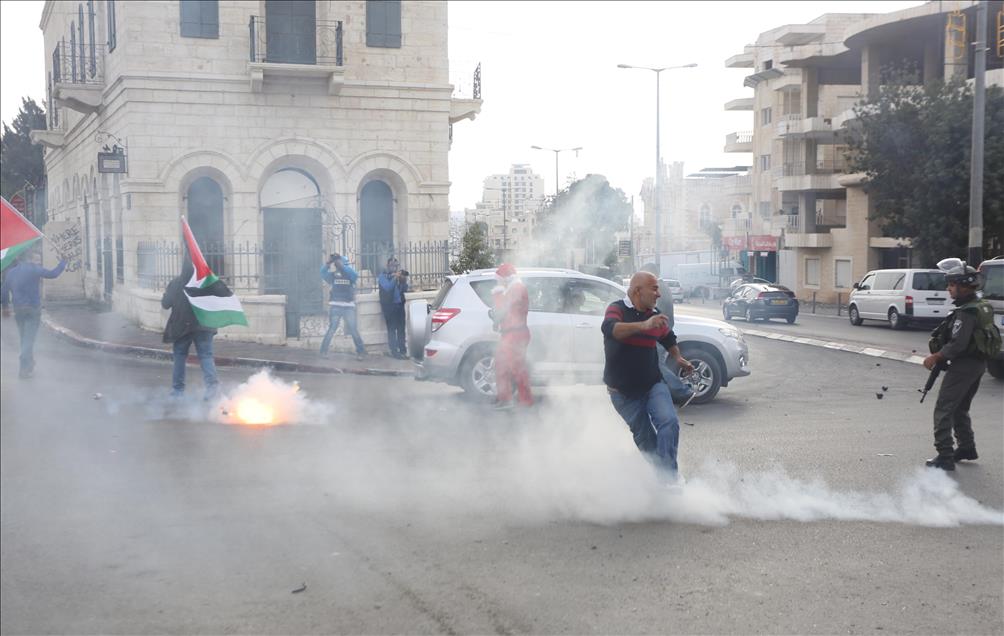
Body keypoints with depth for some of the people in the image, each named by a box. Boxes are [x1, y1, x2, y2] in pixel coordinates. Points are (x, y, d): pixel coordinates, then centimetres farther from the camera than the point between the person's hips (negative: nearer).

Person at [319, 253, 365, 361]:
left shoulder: (350, 275, 2)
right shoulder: (333, 275, 5)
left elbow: (355, 274, -21)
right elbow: (323, 273, -13)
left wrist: (342, 266, -32)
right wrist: (328, 263, -32)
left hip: (349, 307, 0)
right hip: (335, 306, 1)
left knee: (353, 330, 0)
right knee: (331, 330, -1)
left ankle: (360, 352, 7)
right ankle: (323, 351, 6)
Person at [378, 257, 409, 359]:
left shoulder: (398, 275, 13)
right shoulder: (382, 276, 0)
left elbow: (405, 290, 9)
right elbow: (387, 287, -16)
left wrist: (404, 281, -9)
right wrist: (395, 278, -23)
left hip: (399, 304, 4)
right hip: (389, 305, -4)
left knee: (401, 328, 1)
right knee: (392, 329, -5)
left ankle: (402, 350, 6)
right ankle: (394, 351, -3)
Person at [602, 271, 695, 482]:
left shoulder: (656, 315, 6)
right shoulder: (617, 309, -11)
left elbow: (668, 338, 29)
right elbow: (609, 329, -36)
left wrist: (678, 358, 20)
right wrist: (644, 325, -47)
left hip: (653, 385, 3)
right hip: (623, 391, -3)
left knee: (669, 422, -21)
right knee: (645, 438, 6)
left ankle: (669, 476, -18)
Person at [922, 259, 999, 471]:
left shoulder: (966, 312, -21)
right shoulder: (982, 306, 11)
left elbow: (958, 344, -26)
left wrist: (935, 357, -14)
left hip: (963, 365, -10)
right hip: (978, 364, 10)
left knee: (944, 409, -8)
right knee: (960, 409, 23)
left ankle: (945, 456, -12)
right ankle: (967, 447, 31)